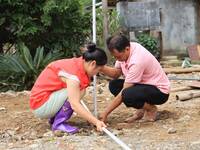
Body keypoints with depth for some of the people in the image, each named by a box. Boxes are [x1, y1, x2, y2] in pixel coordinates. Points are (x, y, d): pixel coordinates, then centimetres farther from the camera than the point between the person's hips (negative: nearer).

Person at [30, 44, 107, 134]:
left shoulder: (77, 64, 1)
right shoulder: (73, 72, -26)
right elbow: (75, 105, -32)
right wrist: (96, 122, -34)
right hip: (40, 106, -9)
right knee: (73, 94, -23)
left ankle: (54, 118, 9)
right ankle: (58, 123, -11)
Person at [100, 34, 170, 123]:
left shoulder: (136, 61, -31)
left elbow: (124, 95, -27)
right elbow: (116, 73, 3)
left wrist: (105, 113, -22)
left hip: (159, 91, -9)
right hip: (144, 84, 9)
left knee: (127, 95, -34)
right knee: (113, 85, -4)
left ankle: (151, 109, -4)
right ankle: (141, 110, 5)